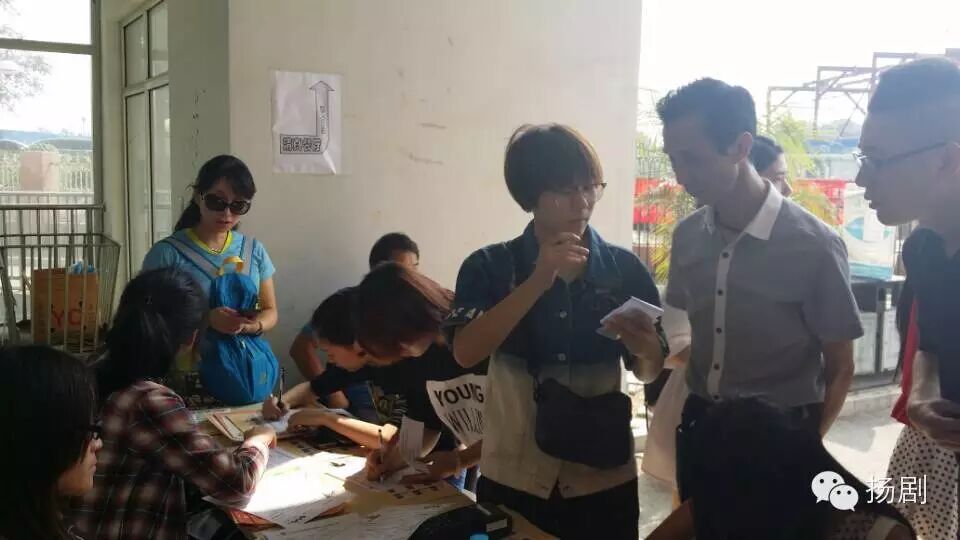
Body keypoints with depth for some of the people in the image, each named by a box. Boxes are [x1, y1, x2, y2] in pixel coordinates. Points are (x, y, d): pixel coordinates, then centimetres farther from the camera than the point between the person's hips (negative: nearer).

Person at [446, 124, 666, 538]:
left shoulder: (625, 268, -1)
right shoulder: (488, 267, -5)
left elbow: (648, 372, 5)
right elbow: (465, 353, -19)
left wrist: (645, 351, -17)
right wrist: (538, 282, -26)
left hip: (605, 481, 2)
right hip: (512, 481, -1)